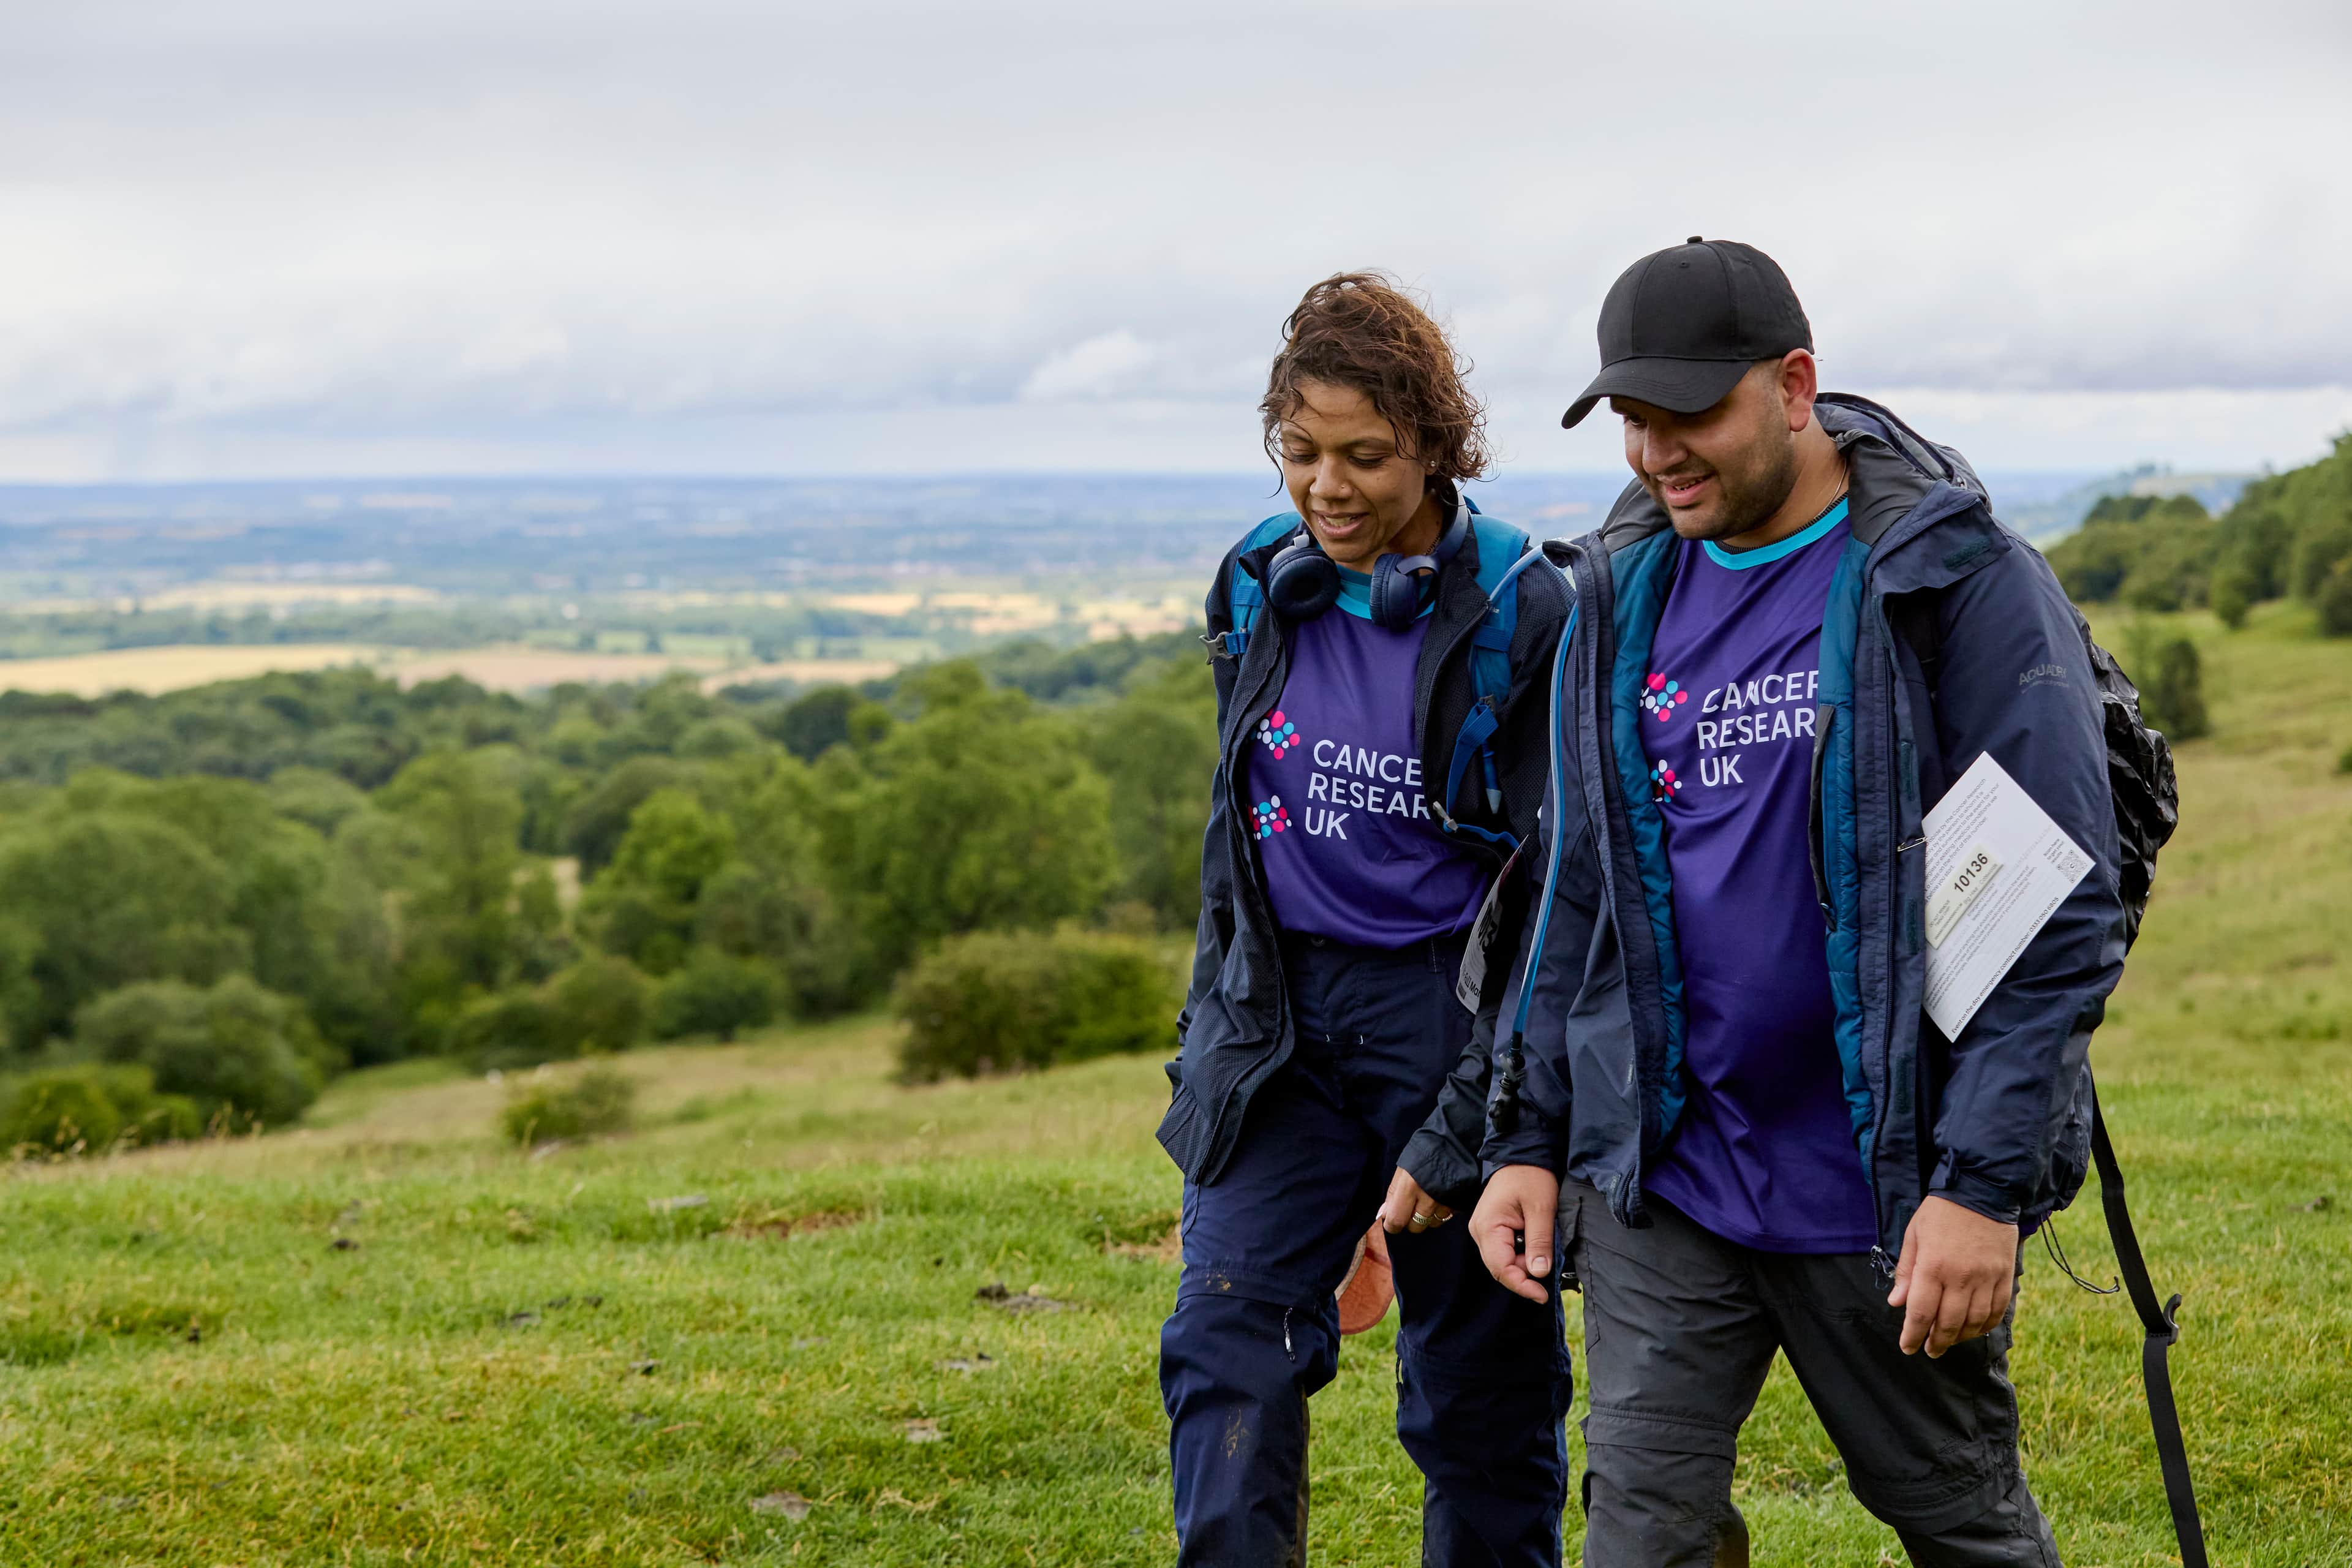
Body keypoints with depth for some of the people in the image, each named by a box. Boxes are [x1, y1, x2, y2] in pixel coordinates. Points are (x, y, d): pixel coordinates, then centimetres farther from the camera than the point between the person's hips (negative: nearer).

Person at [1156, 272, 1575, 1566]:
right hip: (1280, 1021, 4)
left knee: (1481, 1390, 6)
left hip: (1455, 1019, -4)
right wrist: (1215, 1033, 18)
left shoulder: (1524, 618, -13)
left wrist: (1456, 1140, -15)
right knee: (1224, 1344, -8)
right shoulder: (1258, 587, 4)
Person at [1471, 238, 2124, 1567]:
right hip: (1664, 1173, 4)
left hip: (1894, 1182, -4)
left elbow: (2063, 917, -13)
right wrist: (1531, 1138, 9)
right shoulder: (1625, 594, 8)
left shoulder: (1965, 585, -10)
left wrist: (1984, 1184, -19)